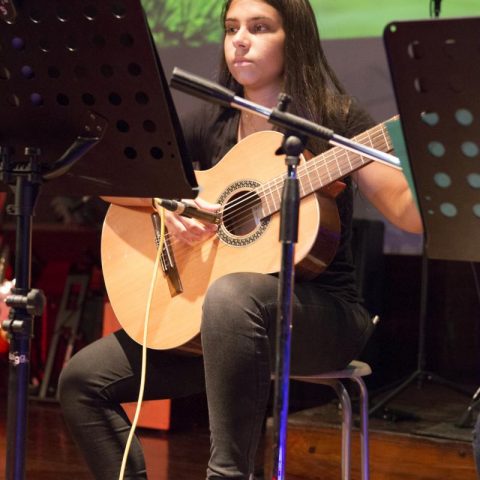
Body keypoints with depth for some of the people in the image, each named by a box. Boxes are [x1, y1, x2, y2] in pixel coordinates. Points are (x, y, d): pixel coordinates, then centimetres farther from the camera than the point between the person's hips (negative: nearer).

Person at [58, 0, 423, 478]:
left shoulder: (333, 118, -4)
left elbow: (412, 216, -14)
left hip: (322, 311, -5)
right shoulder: (212, 125, 8)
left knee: (231, 294, -39)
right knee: (83, 379, -8)